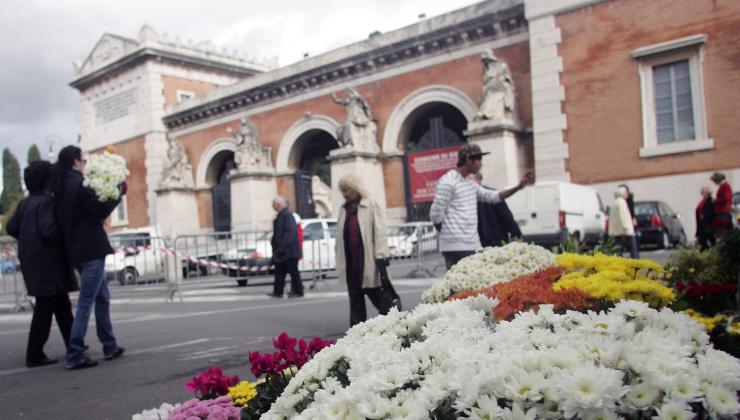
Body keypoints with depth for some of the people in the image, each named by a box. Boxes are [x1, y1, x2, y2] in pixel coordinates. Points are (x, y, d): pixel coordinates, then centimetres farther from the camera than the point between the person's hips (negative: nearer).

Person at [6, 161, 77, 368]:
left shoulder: (25, 203, 12)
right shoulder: (46, 202, -15)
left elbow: (11, 228, 14)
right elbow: (50, 231, -24)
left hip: (32, 262, 9)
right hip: (48, 264, -9)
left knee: (62, 304, 17)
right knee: (45, 308, -3)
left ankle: (73, 344, 26)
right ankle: (35, 355, 1)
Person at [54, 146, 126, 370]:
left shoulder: (62, 186, 12)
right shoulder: (79, 183, -14)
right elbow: (101, 210, -13)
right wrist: (118, 192, -1)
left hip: (78, 250, 9)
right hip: (91, 249, -9)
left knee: (102, 298, 17)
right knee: (86, 302, -4)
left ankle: (110, 347, 24)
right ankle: (75, 355, -1)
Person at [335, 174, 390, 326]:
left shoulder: (371, 205, -4)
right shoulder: (344, 209, 14)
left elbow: (380, 231, -10)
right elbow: (340, 235, 16)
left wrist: (381, 255, -17)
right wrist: (339, 259, 13)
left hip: (367, 259, -6)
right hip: (350, 261, 6)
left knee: (375, 294, 1)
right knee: (355, 296, 9)